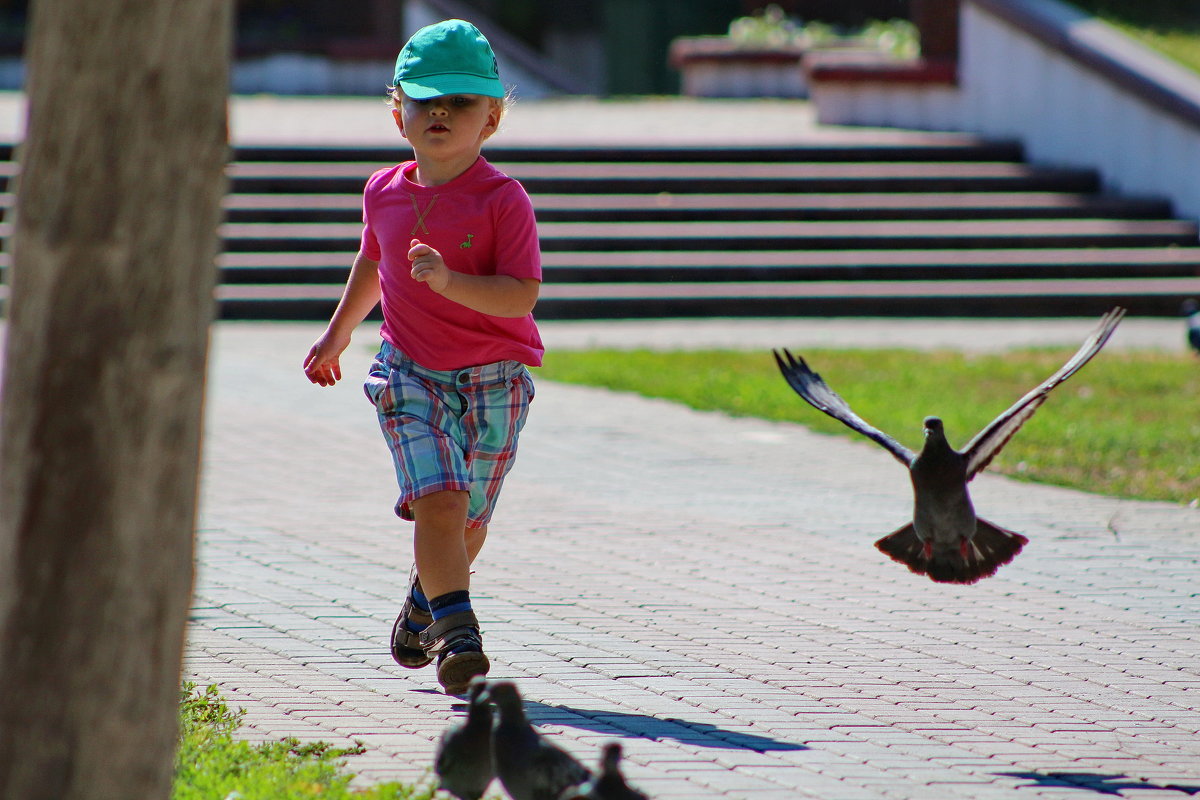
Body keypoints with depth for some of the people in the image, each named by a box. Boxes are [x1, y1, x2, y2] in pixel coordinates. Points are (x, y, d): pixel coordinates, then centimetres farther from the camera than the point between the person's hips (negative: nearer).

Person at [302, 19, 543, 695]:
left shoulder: (503, 199, -11)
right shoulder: (385, 192, 4)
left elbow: (522, 293, -20)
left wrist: (449, 282, -34)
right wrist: (339, 333, 35)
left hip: (493, 382, -2)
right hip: (411, 376, 2)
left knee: (465, 520, 9)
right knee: (439, 501, -18)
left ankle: (424, 605, 37)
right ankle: (457, 633, -19)